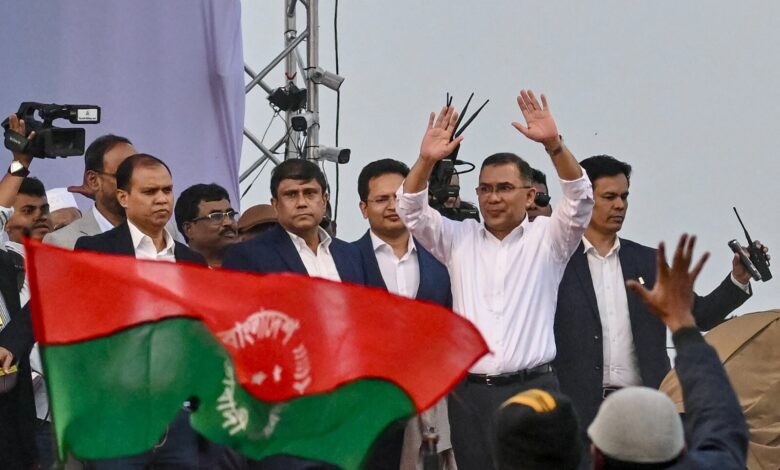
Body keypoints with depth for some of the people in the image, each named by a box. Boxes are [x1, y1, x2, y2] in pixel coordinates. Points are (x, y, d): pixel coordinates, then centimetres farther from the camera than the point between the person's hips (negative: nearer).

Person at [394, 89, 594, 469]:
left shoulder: (546, 239, 5)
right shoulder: (458, 239, 12)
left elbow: (580, 200, -11)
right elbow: (411, 211, 1)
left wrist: (553, 144, -27)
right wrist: (427, 160, -18)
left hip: (532, 390, -2)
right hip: (469, 393, 2)